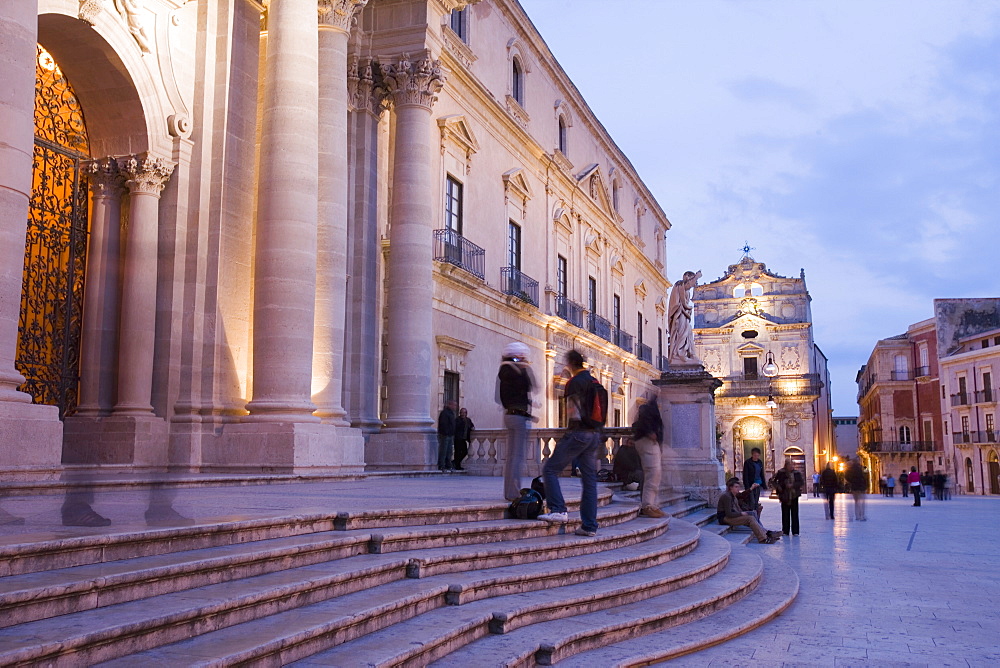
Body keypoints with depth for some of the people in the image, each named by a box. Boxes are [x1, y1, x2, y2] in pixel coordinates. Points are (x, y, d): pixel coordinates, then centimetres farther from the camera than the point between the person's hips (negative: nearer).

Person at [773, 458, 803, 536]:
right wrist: (778, 487, -11)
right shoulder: (781, 473, -1)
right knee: (785, 514, 2)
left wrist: (793, 485, -16)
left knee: (795, 514, 1)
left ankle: (795, 531, 8)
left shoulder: (797, 473, 2)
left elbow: (801, 482, -4)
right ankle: (785, 531, 11)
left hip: (794, 496, 1)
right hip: (785, 497, 0)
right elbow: (774, 481, 5)